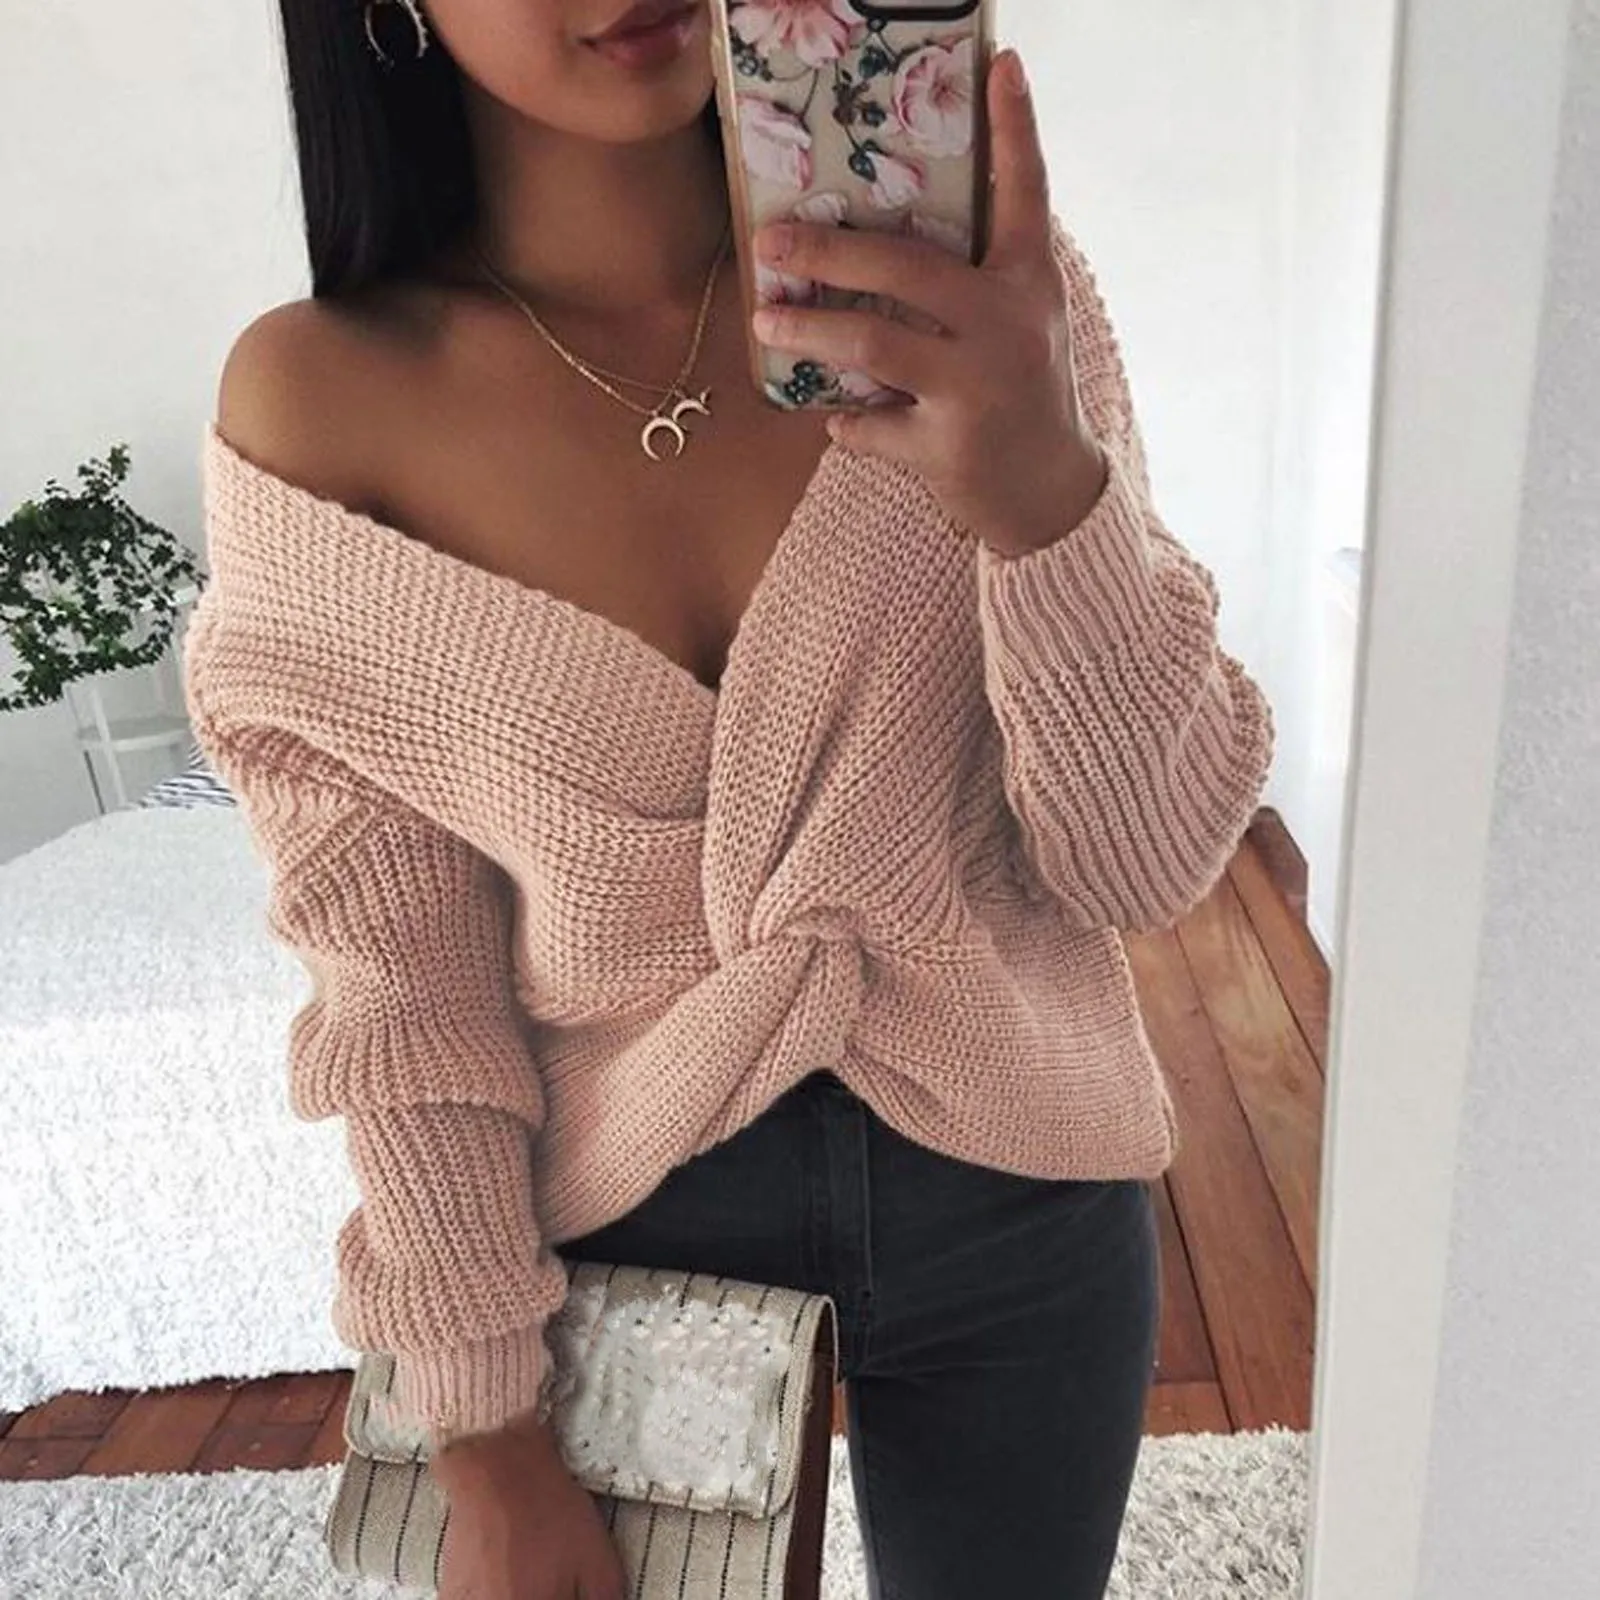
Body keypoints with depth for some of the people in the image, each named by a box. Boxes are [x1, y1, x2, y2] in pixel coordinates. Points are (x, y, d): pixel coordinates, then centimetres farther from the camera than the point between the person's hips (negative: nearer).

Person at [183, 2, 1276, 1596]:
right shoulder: (321, 401, -15)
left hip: (1014, 1207, 2)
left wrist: (1042, 492, -33)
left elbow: (1146, 858, -15)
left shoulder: (966, 286, -14)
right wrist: (489, 1448, -5)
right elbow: (397, 982, -10)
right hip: (627, 1228, 0)